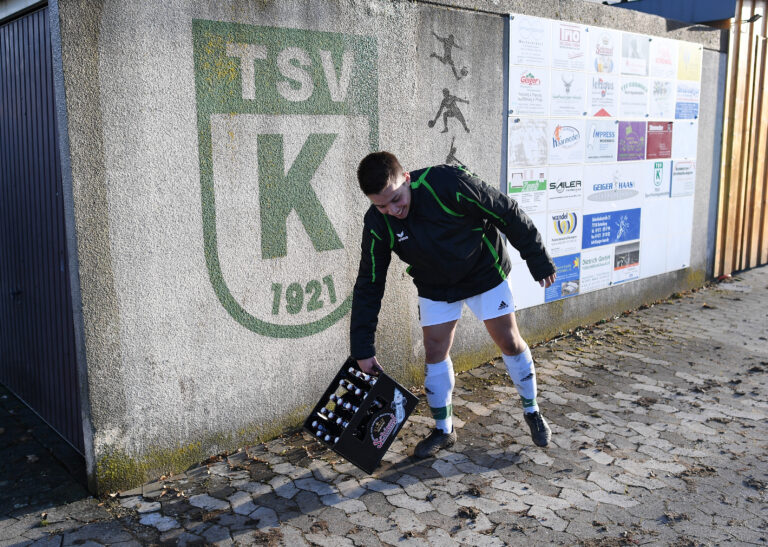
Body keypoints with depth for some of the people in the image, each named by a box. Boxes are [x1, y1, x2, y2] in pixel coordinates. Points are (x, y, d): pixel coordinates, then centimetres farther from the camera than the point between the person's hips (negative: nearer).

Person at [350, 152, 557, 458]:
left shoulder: (449, 184, -34)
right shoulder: (378, 224, -22)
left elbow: (508, 214, -21)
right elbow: (369, 286, -12)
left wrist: (539, 261, -12)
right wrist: (362, 349, -13)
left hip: (485, 270, -2)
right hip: (435, 286, 3)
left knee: (509, 341, 4)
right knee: (434, 351, -1)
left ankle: (532, 412, 26)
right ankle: (443, 430, 18)